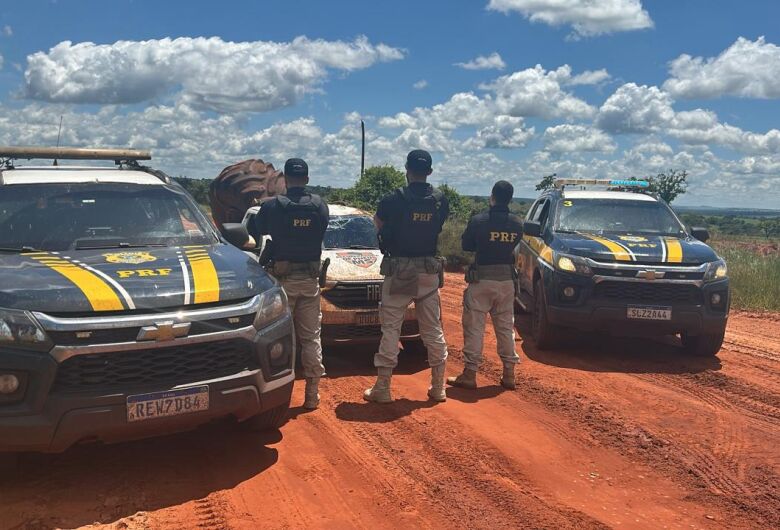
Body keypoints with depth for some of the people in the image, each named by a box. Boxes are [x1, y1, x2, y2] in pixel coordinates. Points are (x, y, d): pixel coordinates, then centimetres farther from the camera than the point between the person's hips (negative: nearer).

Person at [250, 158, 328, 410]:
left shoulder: (272, 206, -7)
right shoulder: (320, 206, 0)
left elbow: (254, 235, 4)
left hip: (282, 278, -2)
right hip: (310, 278, 3)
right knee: (311, 338, 9)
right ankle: (312, 395, 12)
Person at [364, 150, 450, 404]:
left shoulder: (395, 199, -10)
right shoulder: (440, 200, 0)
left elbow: (378, 222, 6)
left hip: (399, 271, -3)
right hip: (429, 271, 3)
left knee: (391, 328, 1)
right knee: (433, 328, 11)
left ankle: (382, 388, 2)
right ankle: (438, 387, 16)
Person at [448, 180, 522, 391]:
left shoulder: (478, 221, -11)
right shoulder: (517, 224, 0)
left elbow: (466, 245, 0)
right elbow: (512, 245, 10)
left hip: (482, 279, -4)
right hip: (507, 279, 4)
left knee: (474, 327, 2)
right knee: (505, 327, 13)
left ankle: (470, 374, 3)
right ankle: (509, 373, 16)